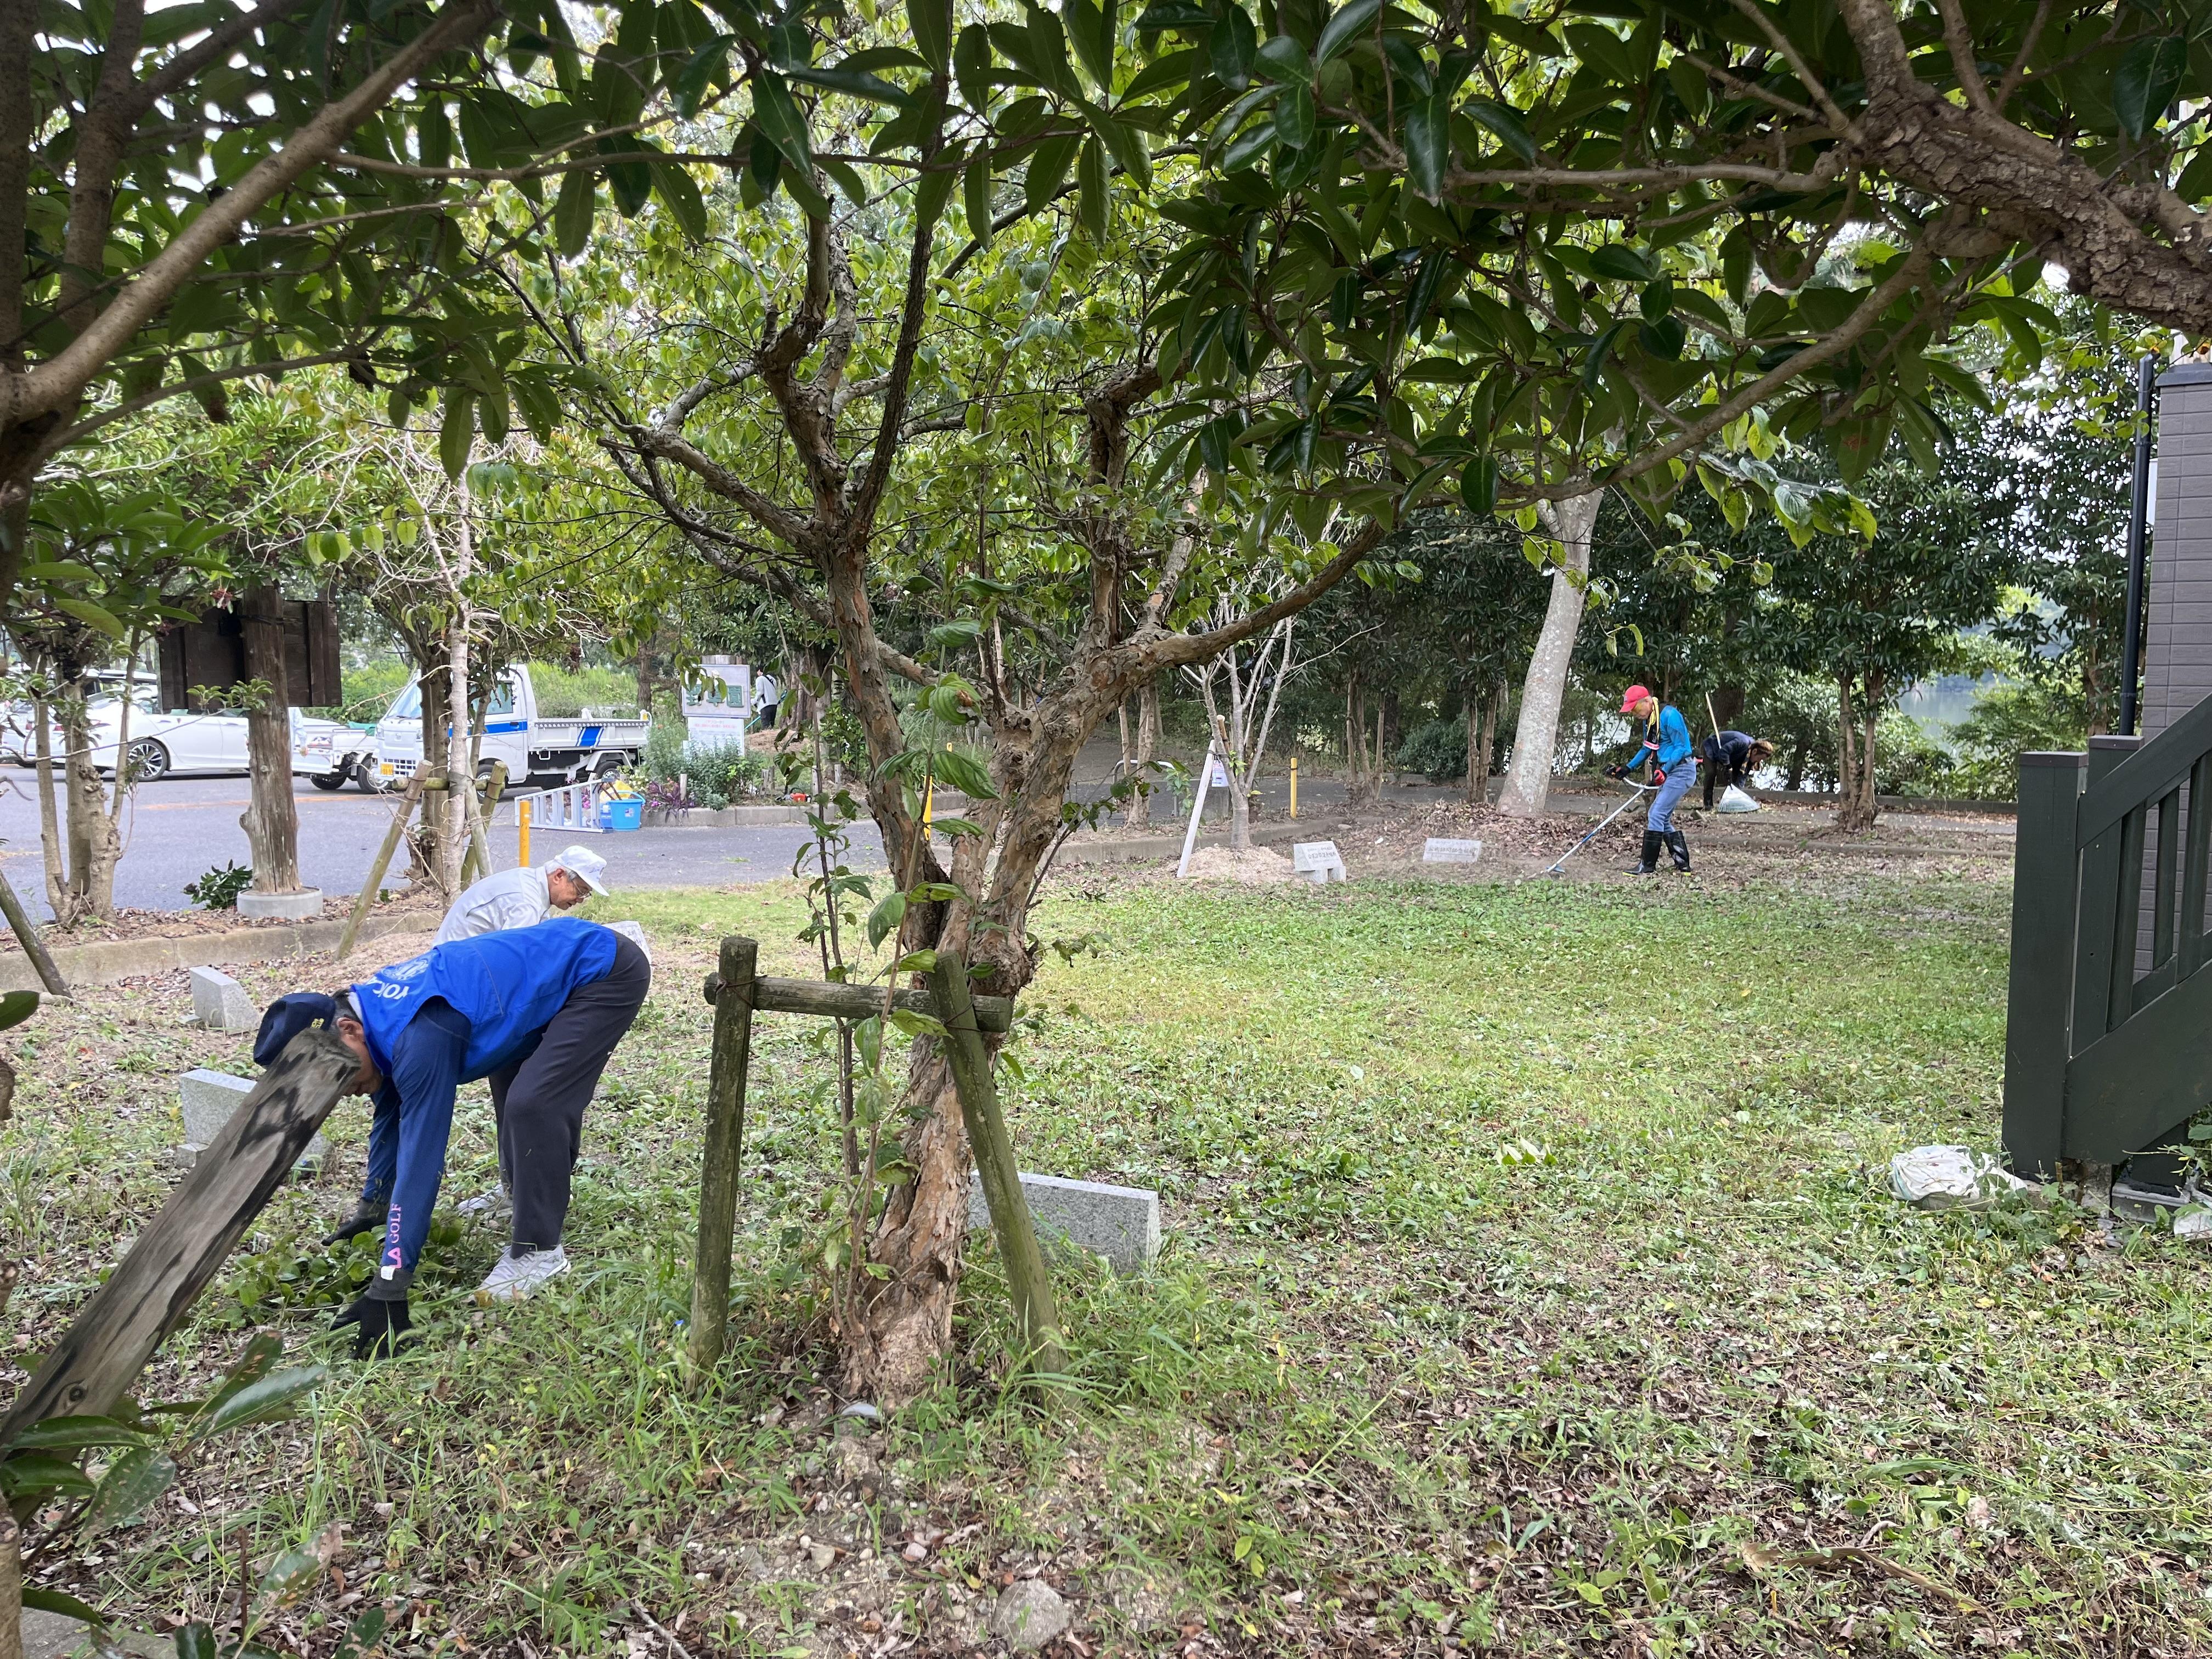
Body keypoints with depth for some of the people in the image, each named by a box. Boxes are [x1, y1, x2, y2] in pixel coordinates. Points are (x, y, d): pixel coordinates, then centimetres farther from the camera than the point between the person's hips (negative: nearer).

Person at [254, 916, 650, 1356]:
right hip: (567, 969, 10)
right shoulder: (380, 1018, 0)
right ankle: (545, 1208, 39)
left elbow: (420, 1159, -29)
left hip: (609, 973, -10)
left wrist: (387, 1292, -26)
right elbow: (392, 1116, 17)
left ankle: (539, 1251, -5)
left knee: (533, 1105, -18)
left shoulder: (419, 1036, -29)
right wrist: (372, 1208, 29)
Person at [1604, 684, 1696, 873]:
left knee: (1656, 815, -13)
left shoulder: (1669, 715, -19)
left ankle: (1648, 867, -10)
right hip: (1669, 772, 10)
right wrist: (1627, 768, 13)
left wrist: (1664, 771, -29)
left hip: (1681, 770, -10)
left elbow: (1681, 747, -20)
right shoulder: (1649, 719, 10)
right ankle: (1683, 864, 16)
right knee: (1663, 819, 10)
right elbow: (1647, 749, 21)